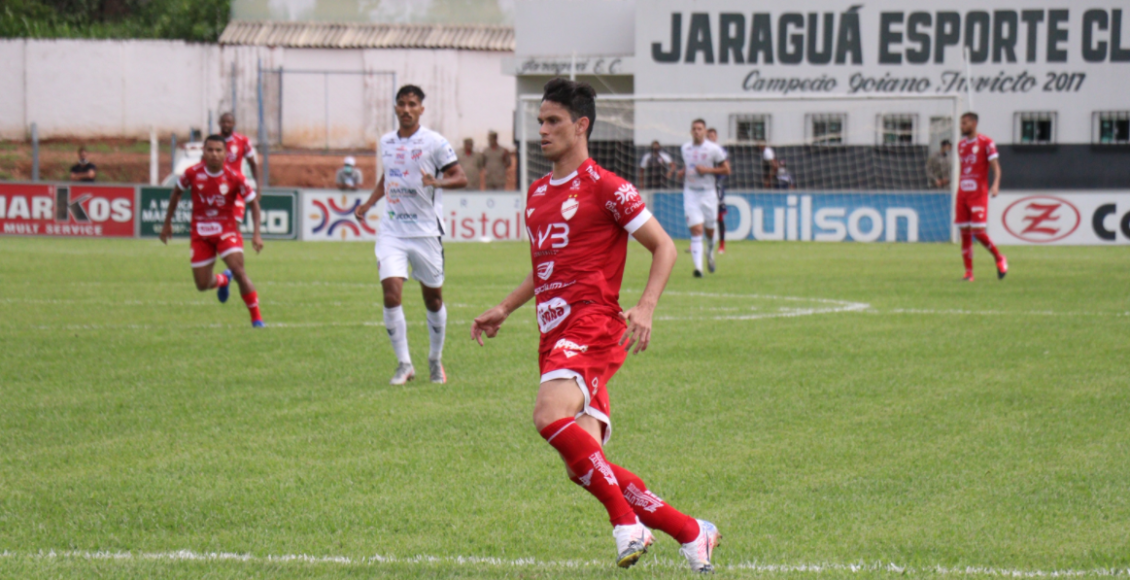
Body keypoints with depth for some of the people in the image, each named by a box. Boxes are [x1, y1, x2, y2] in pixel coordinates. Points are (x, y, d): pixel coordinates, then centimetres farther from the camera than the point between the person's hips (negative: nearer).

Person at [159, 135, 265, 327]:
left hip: (227, 230, -2)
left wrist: (256, 234, -12)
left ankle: (256, 318, -9)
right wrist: (167, 223, 13)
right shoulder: (192, 173, -9)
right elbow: (176, 192, 10)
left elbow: (253, 202, -3)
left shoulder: (234, 178, -13)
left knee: (239, 271, -21)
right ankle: (223, 280, 41)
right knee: (202, 285, 3)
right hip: (200, 233, 2)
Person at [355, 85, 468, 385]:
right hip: (392, 230, 3)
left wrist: (437, 182, -28)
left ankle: (436, 360, 28)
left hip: (426, 232, -3)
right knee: (391, 293, -13)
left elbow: (460, 177, -9)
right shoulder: (386, 142, 9)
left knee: (433, 298, 8)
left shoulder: (434, 142, -6)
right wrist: (369, 203, 16)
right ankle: (404, 364, -3)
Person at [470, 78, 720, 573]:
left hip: (592, 324, -8)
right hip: (554, 334, 8)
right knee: (585, 466, -2)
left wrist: (645, 307, -16)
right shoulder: (537, 194, 20)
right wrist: (504, 309, 20)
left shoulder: (604, 187, -3)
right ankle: (692, 532, 10)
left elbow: (664, 247, -3)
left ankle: (627, 521, -20)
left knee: (550, 416, -32)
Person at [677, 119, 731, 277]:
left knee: (709, 230, 12)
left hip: (708, 193, -1)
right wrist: (682, 172, 2)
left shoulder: (714, 149, -7)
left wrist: (707, 170, -17)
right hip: (690, 193, 1)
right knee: (696, 230, -12)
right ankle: (698, 267, -18)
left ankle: (710, 251, 46)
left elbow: (726, 170, -5)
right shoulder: (685, 148, 6)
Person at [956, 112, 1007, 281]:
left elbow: (996, 167, -8)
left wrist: (995, 185, -25)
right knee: (965, 233, 1)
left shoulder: (986, 143, -4)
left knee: (978, 232, -12)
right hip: (962, 194, 6)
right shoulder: (961, 145, 15)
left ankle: (999, 259, 10)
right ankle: (968, 272, 3)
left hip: (979, 193, -6)